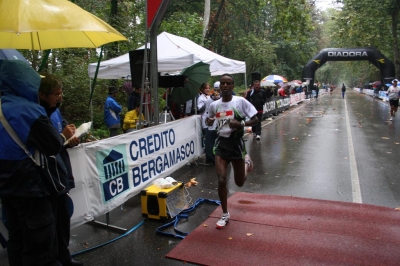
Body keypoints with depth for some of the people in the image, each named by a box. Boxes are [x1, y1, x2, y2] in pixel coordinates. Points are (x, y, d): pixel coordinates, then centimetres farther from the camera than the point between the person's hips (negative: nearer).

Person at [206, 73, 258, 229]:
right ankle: (225, 214, 13)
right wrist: (209, 121, -4)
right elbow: (209, 122, 19)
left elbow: (255, 120, -6)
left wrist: (241, 124, -23)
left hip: (236, 143, -2)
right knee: (221, 180, -7)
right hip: (221, 143, 2)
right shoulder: (214, 105, 2)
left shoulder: (241, 101, -9)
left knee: (239, 182, 10)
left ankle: (246, 162, 44)